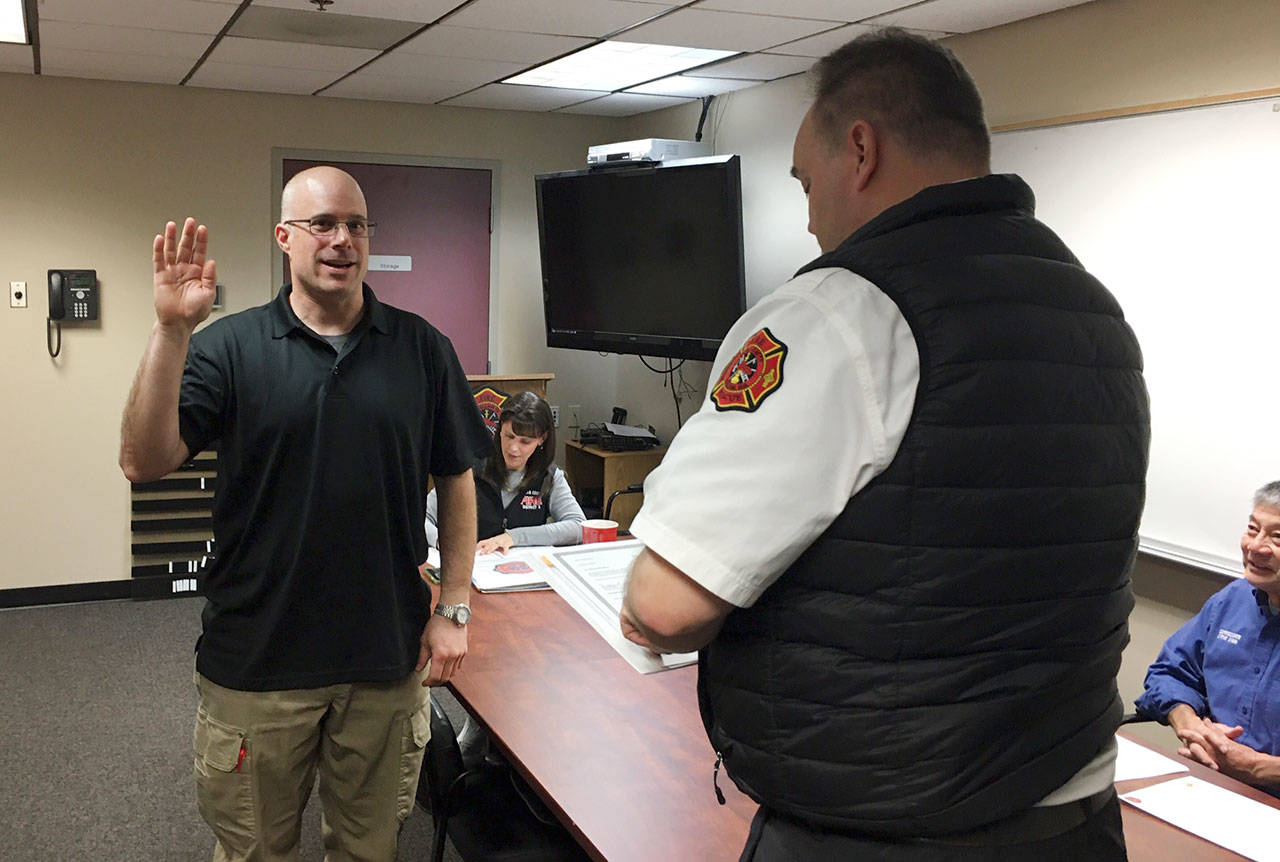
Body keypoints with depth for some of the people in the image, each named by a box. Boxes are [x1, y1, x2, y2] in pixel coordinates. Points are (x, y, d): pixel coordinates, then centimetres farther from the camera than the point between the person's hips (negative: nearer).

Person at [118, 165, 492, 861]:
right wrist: (172, 329, -25)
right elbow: (144, 462, -15)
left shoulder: (421, 349, 1)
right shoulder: (228, 347, -4)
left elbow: (457, 484, 5)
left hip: (387, 657, 1)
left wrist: (453, 609, 1)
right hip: (255, 656, -1)